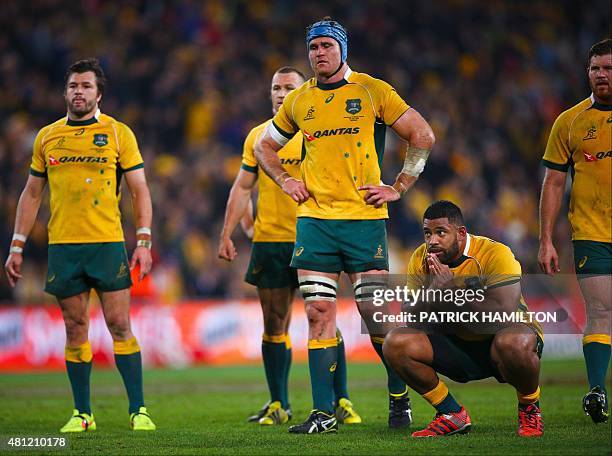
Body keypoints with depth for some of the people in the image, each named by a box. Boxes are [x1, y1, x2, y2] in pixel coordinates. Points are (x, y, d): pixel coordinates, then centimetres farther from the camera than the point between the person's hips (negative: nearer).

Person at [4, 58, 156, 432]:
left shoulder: (118, 133, 2)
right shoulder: (47, 137, 10)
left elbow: (140, 190, 3)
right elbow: (32, 194, 16)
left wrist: (144, 242, -7)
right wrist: (17, 247, 11)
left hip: (108, 244, -2)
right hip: (63, 246, 2)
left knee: (120, 324, -5)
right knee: (75, 328, 3)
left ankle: (138, 409, -1)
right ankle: (82, 413, 9)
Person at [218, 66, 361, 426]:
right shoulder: (258, 136, 10)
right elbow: (242, 188, 13)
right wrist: (227, 235, 6)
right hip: (268, 241, 3)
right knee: (274, 324, 5)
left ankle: (341, 400, 2)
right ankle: (278, 404, 11)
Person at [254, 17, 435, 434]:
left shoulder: (373, 91, 0)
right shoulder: (299, 101, 10)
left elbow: (423, 136, 4)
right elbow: (265, 145, 25)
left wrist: (398, 188, -1)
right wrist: (285, 180, 9)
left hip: (364, 217, -3)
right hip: (315, 219, 3)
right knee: (319, 313, -2)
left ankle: (400, 398, 18)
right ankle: (323, 413, -1)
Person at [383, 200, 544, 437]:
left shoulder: (495, 254, -20)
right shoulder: (421, 260, -4)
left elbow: (505, 314, -32)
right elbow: (412, 321, -10)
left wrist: (452, 290, -30)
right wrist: (433, 290, -28)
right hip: (457, 345, 5)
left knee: (513, 343, -40)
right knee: (395, 343, -15)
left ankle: (529, 408, -8)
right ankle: (453, 415, 0)